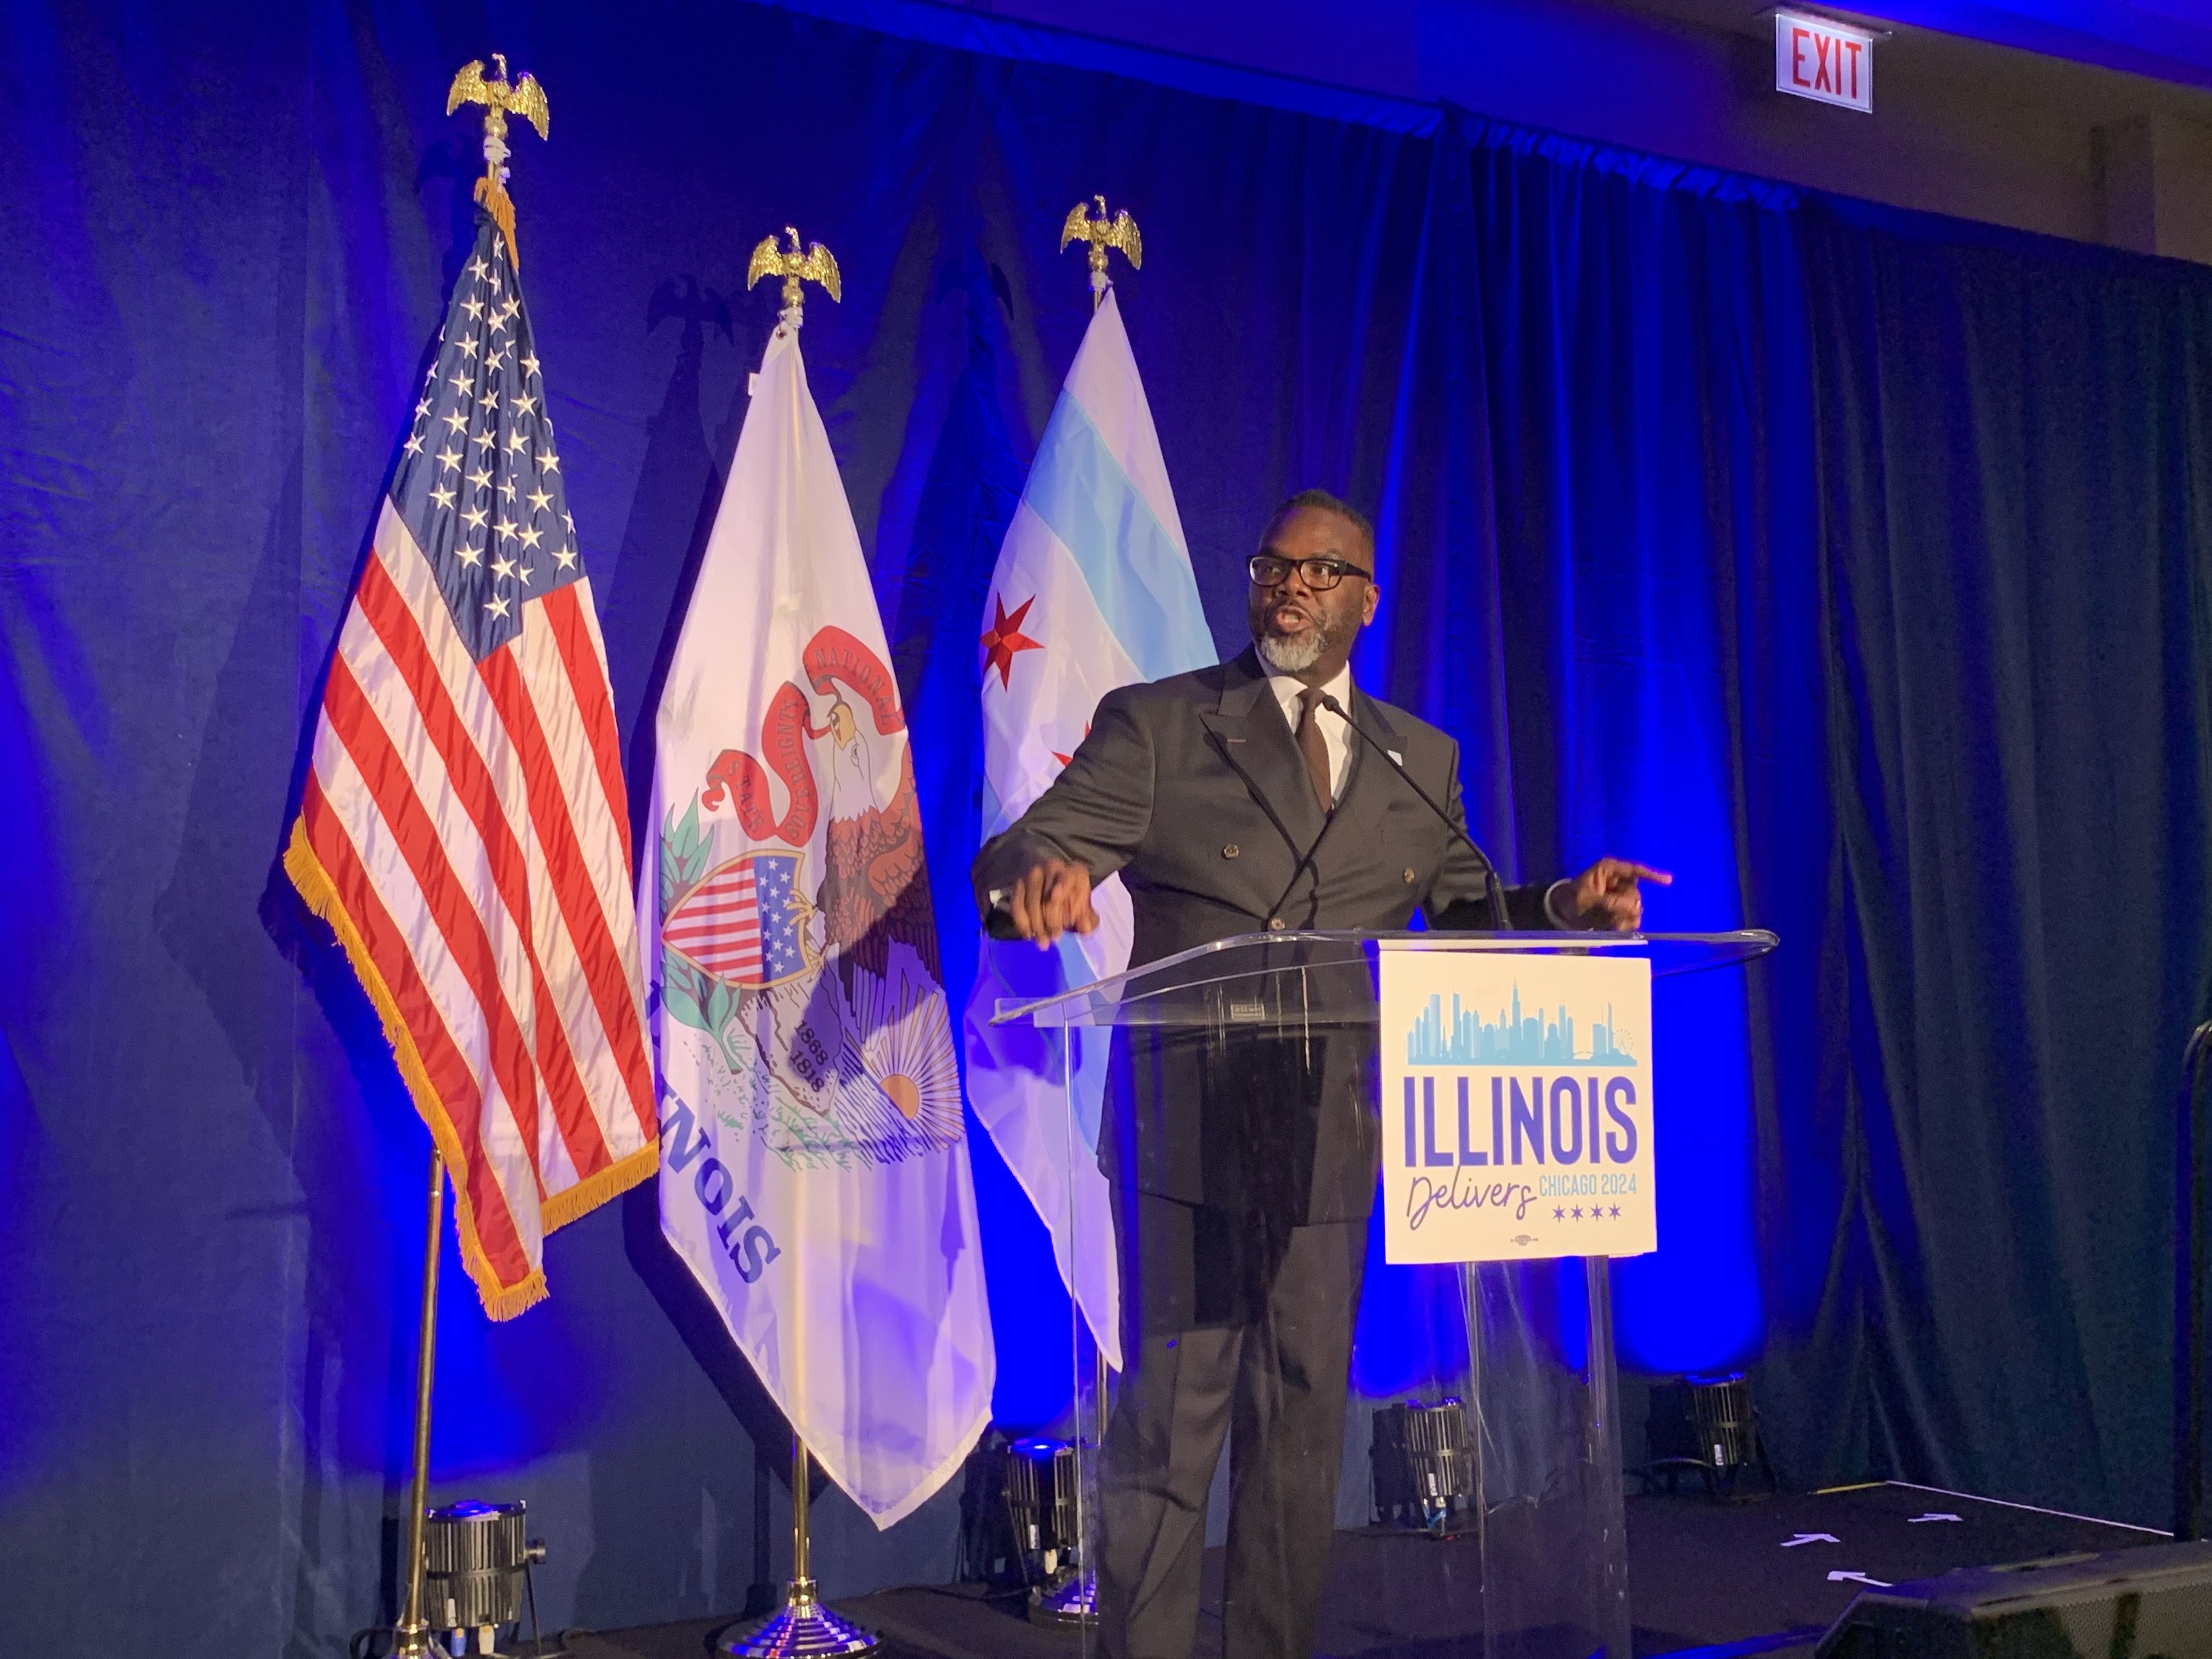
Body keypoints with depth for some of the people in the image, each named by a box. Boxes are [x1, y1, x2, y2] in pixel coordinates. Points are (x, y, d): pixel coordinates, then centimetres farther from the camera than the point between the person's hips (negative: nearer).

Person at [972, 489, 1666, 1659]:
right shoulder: (1155, 726, 1)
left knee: (1304, 1426, 12)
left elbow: (1464, 913, 19)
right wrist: (1038, 873, -33)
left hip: (1332, 1144, 4)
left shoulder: (1420, 761, 14)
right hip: (1188, 1133, -4)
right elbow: (1028, 850, -9)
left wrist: (1566, 905, -1)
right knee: (1168, 1421, -5)